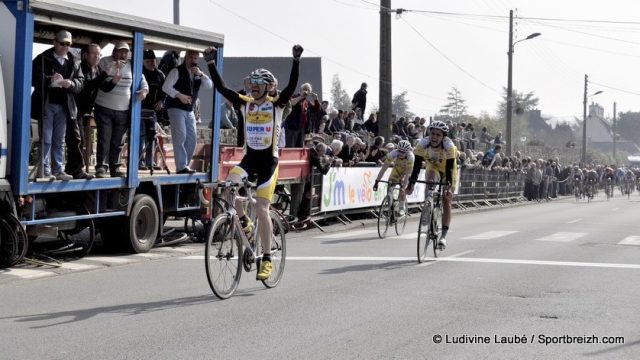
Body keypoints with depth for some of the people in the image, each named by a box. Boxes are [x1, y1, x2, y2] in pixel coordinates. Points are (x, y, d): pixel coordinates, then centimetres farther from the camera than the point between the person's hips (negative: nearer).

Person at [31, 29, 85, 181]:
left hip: (64, 106, 4)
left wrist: (71, 83, -16)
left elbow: (81, 82, 6)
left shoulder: (74, 62, 10)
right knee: (46, 140, -4)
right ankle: (45, 171, -2)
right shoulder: (42, 59, -1)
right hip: (46, 104, -4)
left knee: (59, 140, 9)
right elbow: (33, 78, -6)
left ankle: (57, 170, 13)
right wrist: (49, 80, -22)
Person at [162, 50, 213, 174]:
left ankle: (185, 165, 15)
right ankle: (181, 167, -15)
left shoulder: (198, 74, 12)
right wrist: (179, 95, -25)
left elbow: (209, 86, -1)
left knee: (191, 138, 6)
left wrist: (201, 74, -15)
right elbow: (166, 87, -14)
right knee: (180, 137, -14)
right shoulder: (177, 71, -5)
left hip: (189, 110, 7)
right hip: (176, 108, -7)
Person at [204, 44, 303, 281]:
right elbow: (221, 88, -1)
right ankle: (243, 222, -1)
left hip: (269, 160, -3)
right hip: (249, 158, 3)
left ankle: (267, 259, 3)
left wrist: (296, 61, -31)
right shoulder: (246, 103, 5)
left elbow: (292, 86, -19)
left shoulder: (276, 104, -4)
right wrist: (211, 64, -11)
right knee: (230, 183, -27)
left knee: (261, 209, -7)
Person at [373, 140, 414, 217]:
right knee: (390, 189, -11)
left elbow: (407, 174, -39)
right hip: (396, 171, 2)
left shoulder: (410, 157, -38)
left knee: (402, 190, -23)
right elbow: (384, 168, -35)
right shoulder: (393, 154, -34)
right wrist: (377, 181, -39)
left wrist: (403, 187, -47)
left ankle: (401, 208, -7)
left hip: (405, 173, -2)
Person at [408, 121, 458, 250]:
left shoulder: (449, 146, -35)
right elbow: (417, 166, -31)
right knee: (430, 181, -31)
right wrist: (411, 184, -41)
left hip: (449, 171, -2)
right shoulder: (422, 144, -30)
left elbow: (449, 169, -38)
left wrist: (448, 187, -49)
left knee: (446, 201, -10)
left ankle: (443, 236, -9)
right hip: (433, 168, 3)